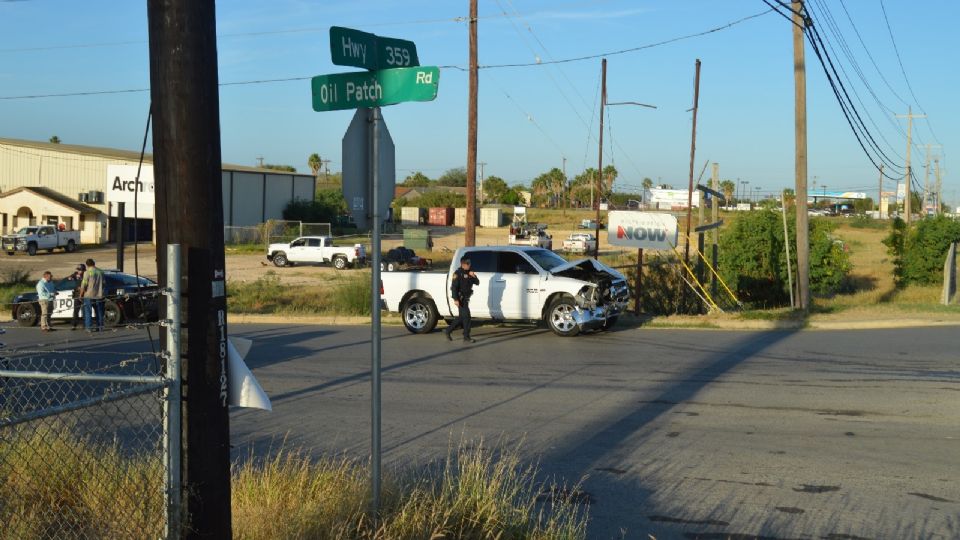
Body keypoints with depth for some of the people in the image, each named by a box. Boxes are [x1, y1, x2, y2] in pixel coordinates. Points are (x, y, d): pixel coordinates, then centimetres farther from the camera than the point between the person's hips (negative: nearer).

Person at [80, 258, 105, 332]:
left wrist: (81, 294, 0)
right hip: (99, 295, 5)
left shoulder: (87, 272, -11)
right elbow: (103, 283, 14)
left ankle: (89, 327, -3)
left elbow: (84, 285, -12)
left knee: (88, 312, 1)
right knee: (99, 312, 12)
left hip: (89, 296, -5)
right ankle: (100, 327, 13)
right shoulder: (101, 272, 5)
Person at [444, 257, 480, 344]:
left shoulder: (469, 273, 14)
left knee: (462, 317, 14)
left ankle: (448, 331, 26)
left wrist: (473, 276, -9)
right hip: (460, 298, -9)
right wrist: (455, 299, -25)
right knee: (466, 316, -11)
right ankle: (466, 337, -7)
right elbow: (454, 286, -17)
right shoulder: (458, 273, -10)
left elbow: (477, 283, 11)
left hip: (466, 298, 9)